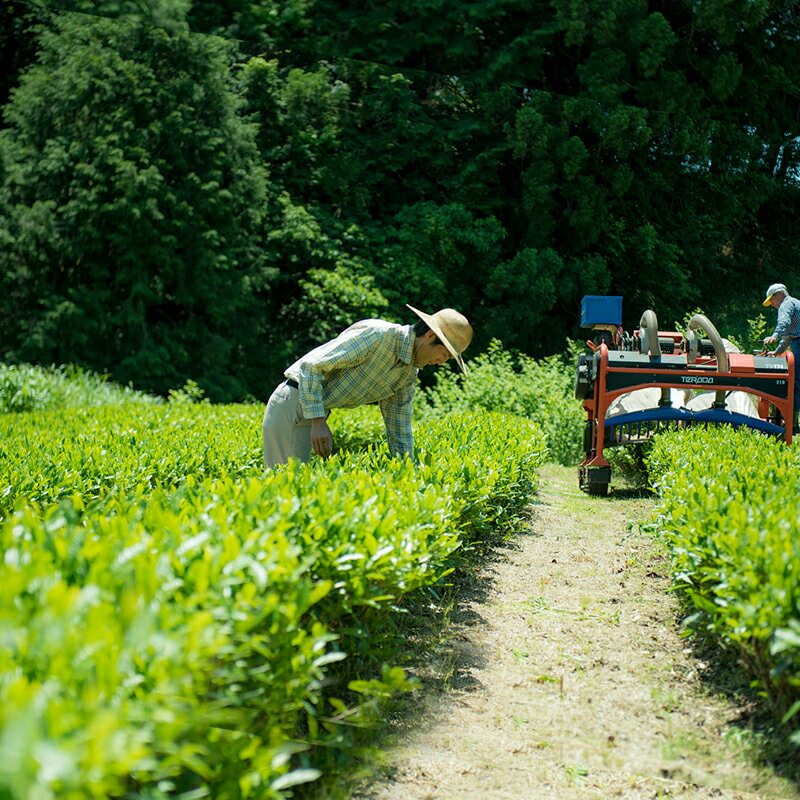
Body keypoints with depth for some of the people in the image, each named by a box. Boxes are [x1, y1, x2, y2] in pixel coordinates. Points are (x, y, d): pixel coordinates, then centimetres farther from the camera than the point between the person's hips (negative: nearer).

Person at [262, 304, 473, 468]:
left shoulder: (409, 373, 6)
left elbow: (399, 429, 13)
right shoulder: (378, 334, -22)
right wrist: (318, 421, -25)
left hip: (316, 413, 9)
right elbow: (311, 365, -23)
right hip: (293, 405, -9)